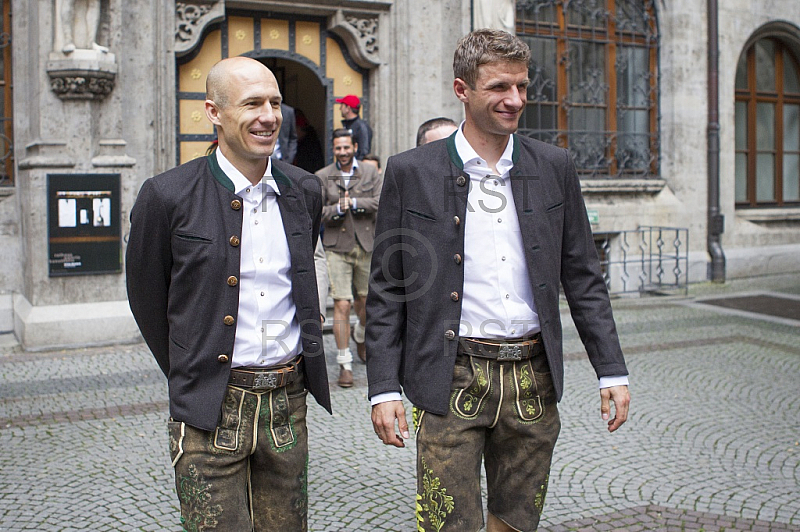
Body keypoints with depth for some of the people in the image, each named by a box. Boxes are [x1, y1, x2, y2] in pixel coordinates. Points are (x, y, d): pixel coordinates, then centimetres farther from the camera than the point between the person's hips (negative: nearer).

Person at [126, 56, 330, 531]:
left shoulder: (304, 191, 4)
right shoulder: (168, 196, -9)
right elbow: (147, 300, 2)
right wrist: (189, 376, 9)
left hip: (288, 404, 4)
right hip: (211, 414, -4)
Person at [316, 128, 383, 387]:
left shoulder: (370, 173, 6)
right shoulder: (322, 177, 2)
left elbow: (381, 202, -6)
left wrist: (353, 203, -16)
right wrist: (337, 209, -21)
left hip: (366, 245, 2)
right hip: (337, 247, -2)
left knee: (366, 302, 15)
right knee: (342, 305, -9)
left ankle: (360, 336, 48)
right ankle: (345, 365, -2)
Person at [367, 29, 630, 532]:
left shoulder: (554, 167, 5)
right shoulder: (410, 172, -3)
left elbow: (584, 277, 8)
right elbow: (386, 291, -1)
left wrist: (613, 372, 5)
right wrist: (384, 388, -6)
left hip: (533, 379, 3)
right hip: (452, 382, -3)